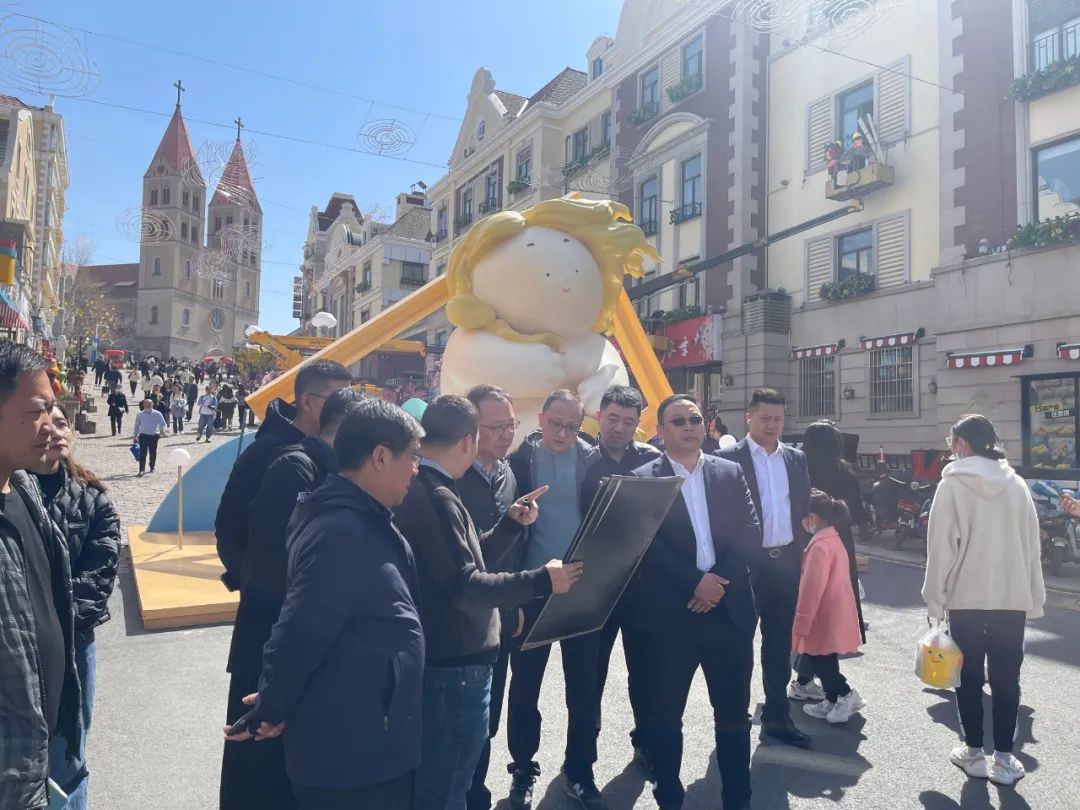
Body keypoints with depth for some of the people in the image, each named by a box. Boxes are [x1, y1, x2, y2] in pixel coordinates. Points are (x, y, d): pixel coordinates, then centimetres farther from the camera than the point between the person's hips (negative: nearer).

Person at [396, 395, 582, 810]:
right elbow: (463, 587, -26)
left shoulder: (418, 490, 10)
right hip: (455, 666, -10)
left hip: (441, 659, 10)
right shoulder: (436, 497, -22)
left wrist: (512, 523, 7)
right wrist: (540, 581, -21)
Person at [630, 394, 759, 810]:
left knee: (734, 713, 14)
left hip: (729, 610, 3)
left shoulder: (731, 473, 8)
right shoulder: (641, 480, -2)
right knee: (664, 715, 8)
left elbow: (751, 534, 0)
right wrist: (695, 581, -16)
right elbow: (647, 545, -10)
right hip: (668, 615, -2)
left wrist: (719, 582, -12)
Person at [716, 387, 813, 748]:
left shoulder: (796, 458, 9)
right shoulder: (728, 458, -8)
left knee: (780, 642, 13)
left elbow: (803, 508, 13)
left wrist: (799, 552, 6)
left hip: (786, 561, 5)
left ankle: (777, 716, 25)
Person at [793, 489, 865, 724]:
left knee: (820, 662, 1)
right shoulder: (833, 539, 9)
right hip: (834, 616, 10)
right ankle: (832, 701, 26)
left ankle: (847, 696, 8)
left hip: (825, 619, -10)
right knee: (823, 661, 18)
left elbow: (812, 588, -23)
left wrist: (801, 623, -16)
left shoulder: (820, 546, -23)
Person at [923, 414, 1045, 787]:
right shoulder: (1017, 484, 4)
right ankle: (1004, 758, 14)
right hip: (1013, 596, 3)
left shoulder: (953, 483, -7)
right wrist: (1035, 598, 12)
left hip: (967, 595, -3)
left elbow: (941, 545, -10)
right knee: (1006, 678, 10)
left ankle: (973, 752, 18)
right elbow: (1031, 543, 6)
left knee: (969, 676, 10)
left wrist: (935, 597, -4)